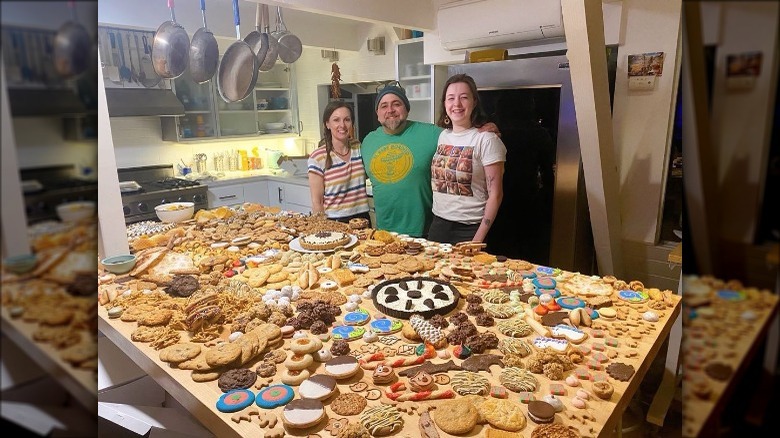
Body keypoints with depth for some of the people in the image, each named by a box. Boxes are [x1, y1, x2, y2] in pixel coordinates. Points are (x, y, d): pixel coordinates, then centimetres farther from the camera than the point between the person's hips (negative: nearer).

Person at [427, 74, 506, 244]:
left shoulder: (486, 139, -11)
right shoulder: (441, 136, 6)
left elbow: (495, 194, -12)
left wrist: (478, 239, -15)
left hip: (470, 229, -5)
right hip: (438, 224, 5)